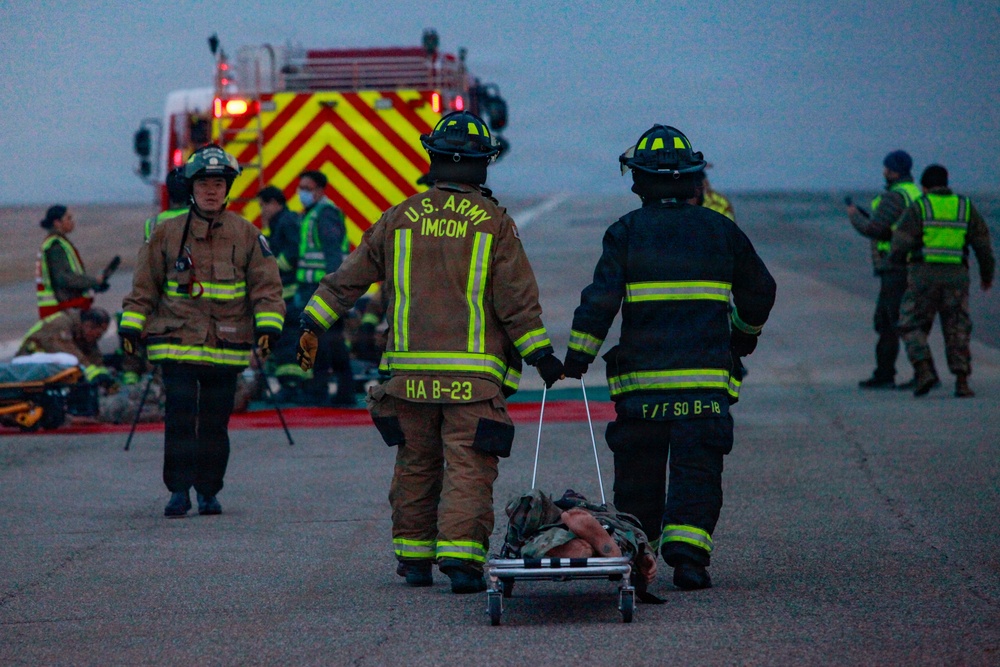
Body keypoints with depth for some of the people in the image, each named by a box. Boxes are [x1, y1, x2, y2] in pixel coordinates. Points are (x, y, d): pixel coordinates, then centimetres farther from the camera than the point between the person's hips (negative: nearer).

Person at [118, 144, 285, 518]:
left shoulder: (247, 236, 5)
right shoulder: (167, 234, 5)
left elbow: (266, 286, 4)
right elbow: (144, 286, 11)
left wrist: (268, 325, -8)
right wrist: (131, 326, 6)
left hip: (227, 347, 1)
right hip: (177, 345, -1)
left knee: (215, 424, 5)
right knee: (180, 420, -7)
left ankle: (209, 492, 15)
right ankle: (179, 491, -1)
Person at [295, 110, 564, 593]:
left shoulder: (399, 220, 7)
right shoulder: (494, 223, -1)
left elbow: (349, 277, 12)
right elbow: (517, 300, -2)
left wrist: (313, 324, 21)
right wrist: (541, 355, 5)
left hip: (409, 368, 3)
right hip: (474, 372, -3)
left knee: (415, 466, 14)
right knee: (469, 468, -4)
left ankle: (413, 557, 20)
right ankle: (461, 555, -17)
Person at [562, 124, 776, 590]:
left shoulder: (626, 232, 0)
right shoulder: (720, 230, 8)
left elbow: (600, 299, -8)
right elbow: (759, 291, 19)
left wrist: (578, 354, -2)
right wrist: (745, 335, 37)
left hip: (641, 377, 0)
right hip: (706, 376, 0)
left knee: (637, 474, 11)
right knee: (697, 471, -1)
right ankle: (688, 552, -15)